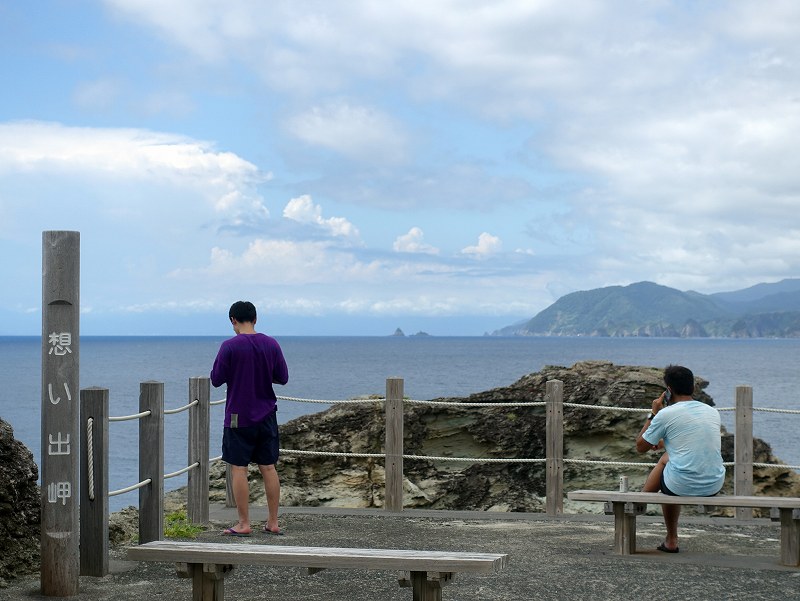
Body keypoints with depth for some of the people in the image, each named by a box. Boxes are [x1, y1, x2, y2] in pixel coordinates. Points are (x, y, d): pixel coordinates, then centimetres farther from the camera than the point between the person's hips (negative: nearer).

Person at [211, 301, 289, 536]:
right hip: (267, 416, 4)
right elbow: (282, 378, 6)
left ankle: (243, 523, 3)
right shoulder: (271, 344, 0)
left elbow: (216, 380, -8)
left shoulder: (230, 346, -11)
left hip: (238, 417, -4)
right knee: (268, 468, 9)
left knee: (238, 468, 2)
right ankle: (273, 522, 13)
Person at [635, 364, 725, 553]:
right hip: (714, 486, 5)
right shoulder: (713, 412, 9)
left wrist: (653, 414, 13)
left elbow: (640, 447, 6)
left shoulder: (666, 414, -7)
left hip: (683, 486, -5)